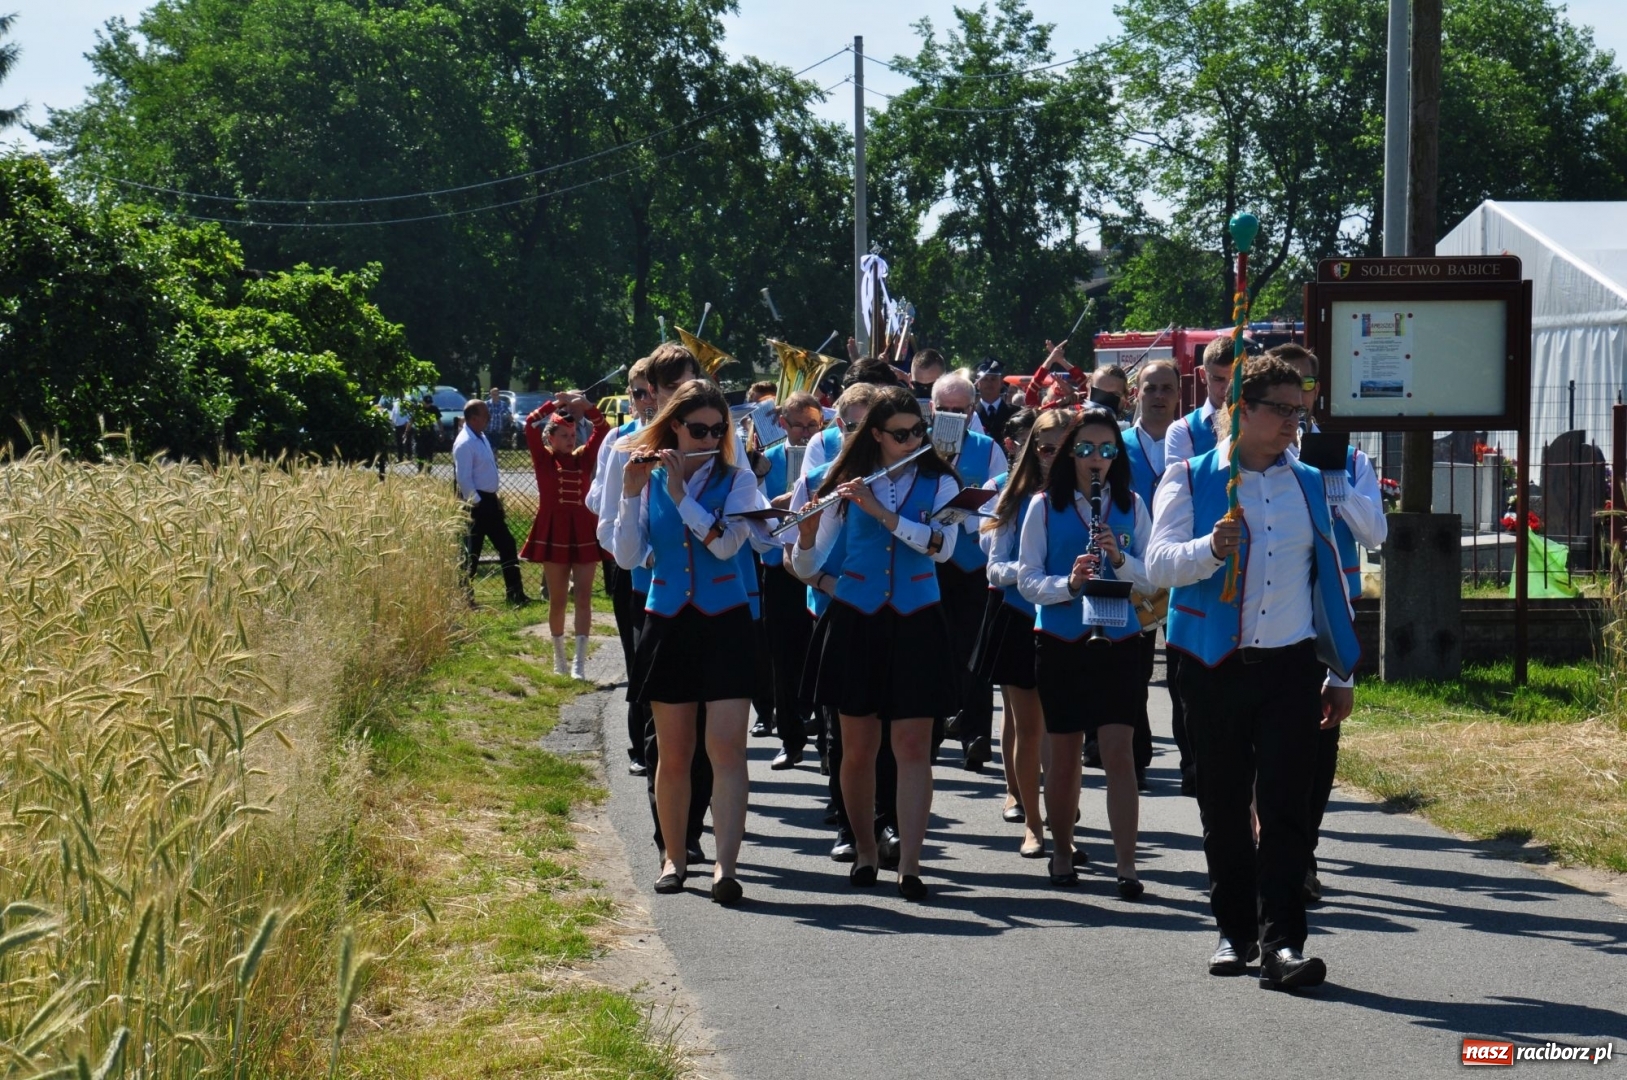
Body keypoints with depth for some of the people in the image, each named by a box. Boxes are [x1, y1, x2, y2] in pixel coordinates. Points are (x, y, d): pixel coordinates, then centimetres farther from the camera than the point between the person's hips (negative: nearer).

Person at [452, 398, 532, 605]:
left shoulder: (481, 437, 12)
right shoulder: (465, 443, -18)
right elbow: (464, 479, -21)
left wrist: (494, 499, 17)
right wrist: (476, 503, -21)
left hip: (489, 500, 10)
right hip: (476, 503, -10)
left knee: (506, 545, 11)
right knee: (472, 552, -1)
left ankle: (515, 593, 16)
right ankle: (466, 597, 8)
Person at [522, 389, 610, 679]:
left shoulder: (583, 458, 8)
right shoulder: (544, 460, 1)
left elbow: (603, 431, 1)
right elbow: (530, 424, -10)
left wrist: (587, 407, -12)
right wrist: (558, 402, -11)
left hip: (583, 532, 2)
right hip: (553, 532, -2)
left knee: (583, 597, -4)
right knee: (557, 599, 7)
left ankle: (580, 662, -7)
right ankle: (559, 657, 20)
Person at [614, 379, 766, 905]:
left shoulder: (737, 480, 0)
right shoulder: (649, 480, 4)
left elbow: (726, 544, -16)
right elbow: (628, 557, -4)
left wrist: (681, 493, -17)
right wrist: (631, 493, -14)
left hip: (725, 625, -2)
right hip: (667, 625, 2)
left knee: (727, 748, -12)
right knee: (674, 753, 8)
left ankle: (725, 866, -18)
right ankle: (673, 857, 22)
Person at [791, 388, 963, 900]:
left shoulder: (939, 484, 2)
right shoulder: (849, 483, 3)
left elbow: (943, 546, -17)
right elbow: (807, 568, 2)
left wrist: (881, 512, -23)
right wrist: (808, 528, -19)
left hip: (915, 626, -1)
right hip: (855, 623, 1)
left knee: (912, 745, -7)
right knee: (858, 747, 5)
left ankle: (910, 863, -10)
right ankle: (864, 848, 23)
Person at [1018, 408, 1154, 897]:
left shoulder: (1131, 505, 6)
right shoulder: (1045, 506, 1)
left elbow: (1152, 576, 4)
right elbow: (1027, 581, -2)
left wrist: (1119, 558, -16)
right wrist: (1068, 583, -21)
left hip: (1120, 642, 0)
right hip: (1061, 642, 0)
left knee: (1119, 752, -8)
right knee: (1064, 755, 7)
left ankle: (1126, 865, -10)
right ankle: (1062, 852, 23)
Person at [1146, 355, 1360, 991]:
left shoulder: (1308, 484, 14)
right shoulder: (1190, 480, 3)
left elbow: (1327, 577, 18)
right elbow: (1160, 564, -9)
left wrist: (1340, 672, 16)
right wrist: (1211, 548, -30)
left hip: (1291, 665, 1)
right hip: (1215, 668, -1)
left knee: (1286, 804, -8)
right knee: (1223, 803, 7)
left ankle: (1282, 942, -12)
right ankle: (1234, 931, 20)